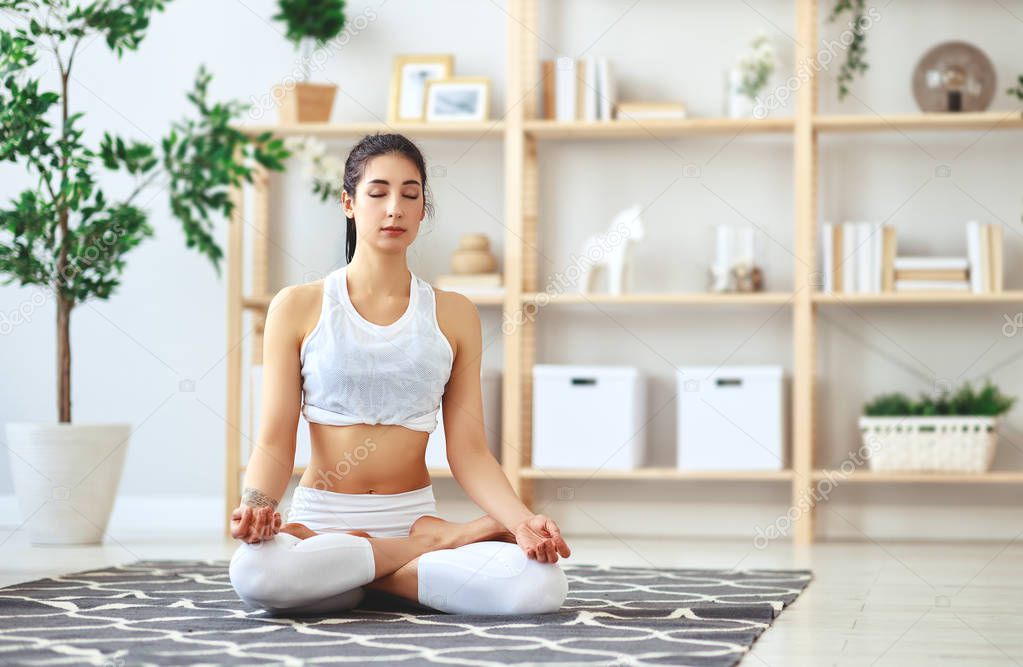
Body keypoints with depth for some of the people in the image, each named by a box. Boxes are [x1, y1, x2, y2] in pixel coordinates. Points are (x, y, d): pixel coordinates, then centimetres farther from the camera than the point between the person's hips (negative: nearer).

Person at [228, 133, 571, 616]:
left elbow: (468, 451, 3)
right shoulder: (297, 307, 4)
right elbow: (274, 442, -1)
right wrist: (255, 504, -23)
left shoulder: (453, 316, 8)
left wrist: (521, 520, -15)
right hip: (320, 516, 0)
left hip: (414, 513, 1)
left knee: (542, 583, -30)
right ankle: (440, 541, -16)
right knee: (254, 571, -39)